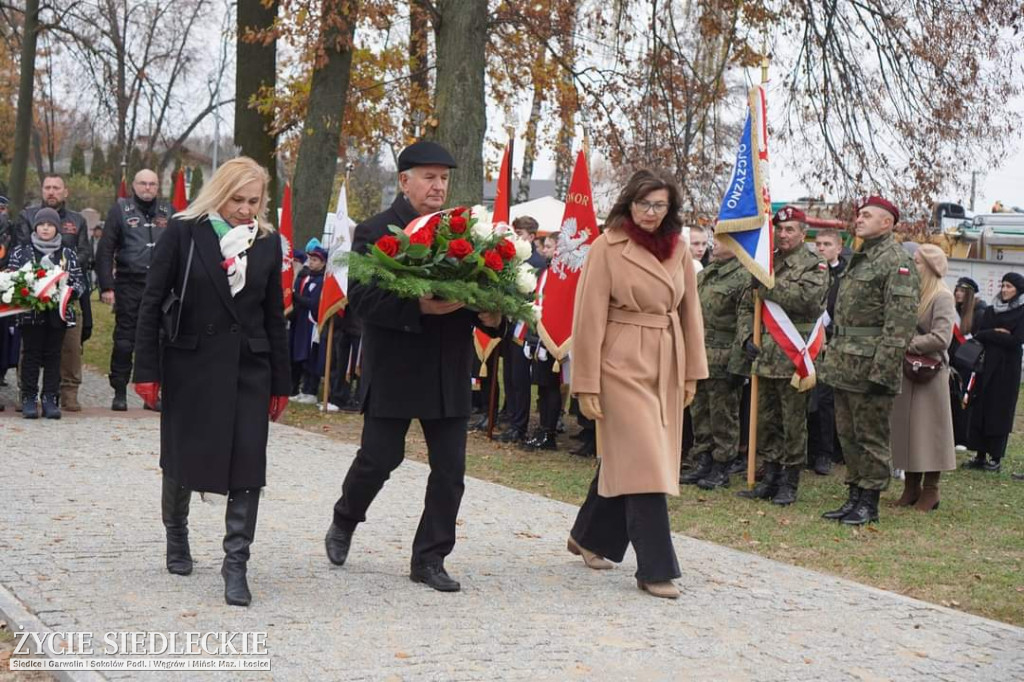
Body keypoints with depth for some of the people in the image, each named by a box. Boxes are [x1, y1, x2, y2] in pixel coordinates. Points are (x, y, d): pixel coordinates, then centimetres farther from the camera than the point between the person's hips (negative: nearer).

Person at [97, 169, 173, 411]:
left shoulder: (167, 211, 12)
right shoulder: (121, 209, 4)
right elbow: (105, 251, 0)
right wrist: (106, 286, -8)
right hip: (129, 284, -2)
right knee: (124, 340, 0)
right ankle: (119, 393, 7)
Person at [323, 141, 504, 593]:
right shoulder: (376, 232, -4)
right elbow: (361, 297, -14)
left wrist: (490, 315, -10)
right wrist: (420, 307, -25)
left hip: (449, 373, 5)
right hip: (394, 369, -4)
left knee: (450, 469, 3)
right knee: (380, 458, 2)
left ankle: (429, 559, 13)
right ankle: (344, 523, 31)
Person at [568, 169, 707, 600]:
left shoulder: (678, 250, 8)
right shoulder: (608, 248, -7)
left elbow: (689, 311, 14)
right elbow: (589, 318, -8)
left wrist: (692, 372, 11)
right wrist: (587, 384, -10)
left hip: (666, 367, 6)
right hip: (623, 365, -6)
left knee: (624, 458, 13)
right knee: (644, 463, -9)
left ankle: (588, 537, 34)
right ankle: (655, 570, -5)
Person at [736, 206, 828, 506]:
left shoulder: (814, 266, -2)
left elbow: (806, 298, -20)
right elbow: (746, 307, 18)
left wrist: (768, 287, -19)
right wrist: (748, 337, 2)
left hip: (794, 357, -6)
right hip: (766, 357, 6)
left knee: (793, 425, 0)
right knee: (766, 422, 11)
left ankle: (789, 484, 8)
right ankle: (770, 480, 19)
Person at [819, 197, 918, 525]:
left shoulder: (897, 262, -11)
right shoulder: (858, 259, 18)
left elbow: (901, 322, -18)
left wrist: (882, 371, -22)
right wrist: (830, 358, 18)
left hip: (870, 366, -9)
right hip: (844, 367, 9)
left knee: (871, 436, -1)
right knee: (848, 434, 13)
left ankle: (869, 502, 7)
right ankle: (854, 495, 22)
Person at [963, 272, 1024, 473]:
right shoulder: (991, 311, 13)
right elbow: (978, 334, 4)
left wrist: (989, 335, -8)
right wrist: (997, 333, -11)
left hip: (1007, 368, -5)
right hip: (986, 365, 5)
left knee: (1000, 411, -2)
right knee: (981, 409, 3)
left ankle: (996, 458, 3)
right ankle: (980, 455, 8)